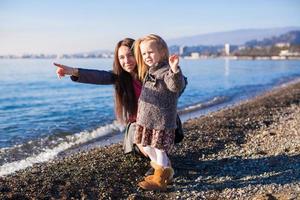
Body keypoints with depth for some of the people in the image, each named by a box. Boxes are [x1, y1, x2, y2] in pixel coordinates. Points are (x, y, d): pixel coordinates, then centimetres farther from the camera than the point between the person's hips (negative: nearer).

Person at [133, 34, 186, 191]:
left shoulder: (167, 71, -16)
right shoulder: (149, 72, 13)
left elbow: (177, 86, -36)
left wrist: (175, 70, -52)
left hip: (161, 120, -9)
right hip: (146, 119, 10)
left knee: (158, 148, 0)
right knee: (146, 146, 18)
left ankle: (160, 180, 16)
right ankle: (165, 171, 35)